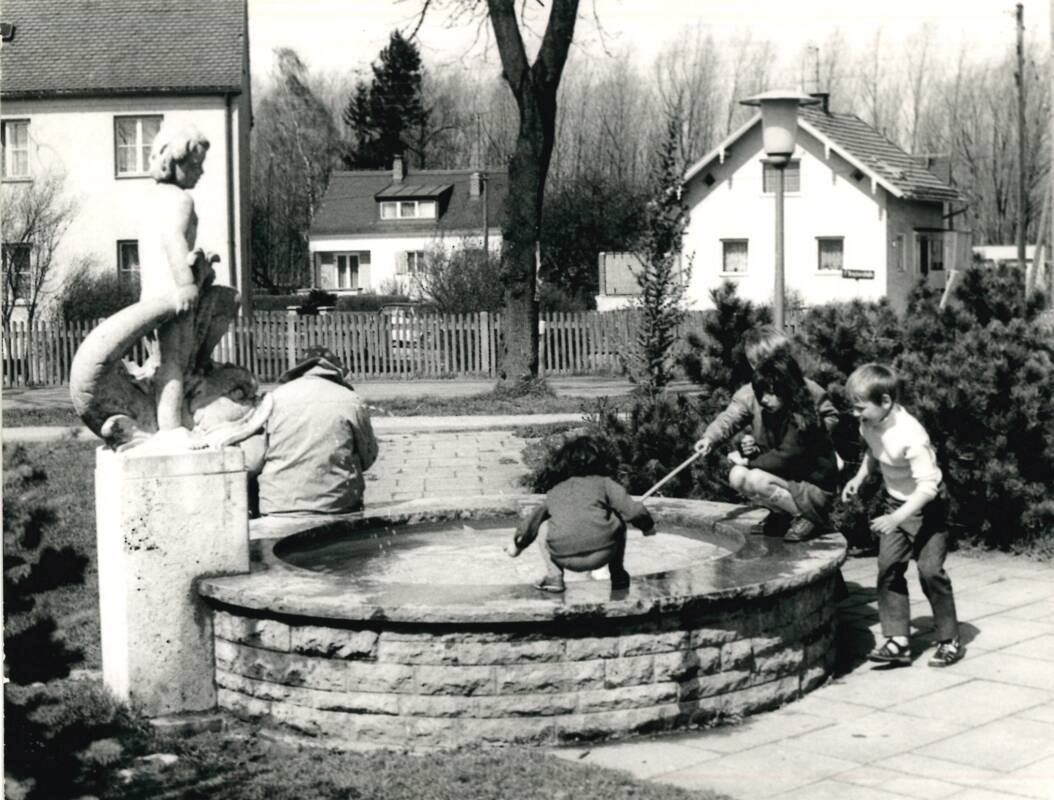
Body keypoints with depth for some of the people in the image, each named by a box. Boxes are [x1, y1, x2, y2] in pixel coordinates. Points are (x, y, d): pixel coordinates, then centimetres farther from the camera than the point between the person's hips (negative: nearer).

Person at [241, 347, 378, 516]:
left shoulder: (274, 399, 1)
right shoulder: (352, 402, 1)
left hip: (279, 505, 0)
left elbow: (251, 463, 0)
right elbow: (367, 459, 9)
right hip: (338, 504, 0)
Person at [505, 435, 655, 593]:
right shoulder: (603, 483, 17)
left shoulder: (554, 492, 26)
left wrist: (518, 545, 56)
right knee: (618, 521, 27)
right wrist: (648, 526, 29)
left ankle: (553, 576, 15)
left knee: (544, 528, 31)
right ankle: (618, 576, 29)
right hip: (601, 554, -1)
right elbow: (632, 510, 8)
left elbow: (532, 522, 39)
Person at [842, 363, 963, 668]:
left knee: (930, 569, -9)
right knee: (888, 567, -2)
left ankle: (950, 640, 7)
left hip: (926, 506, -7)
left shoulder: (910, 435, -31)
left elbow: (928, 485, -33)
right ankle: (898, 640, -1)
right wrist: (859, 477, 1)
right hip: (895, 503, 7)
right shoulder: (869, 426, -7)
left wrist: (897, 518, -39)